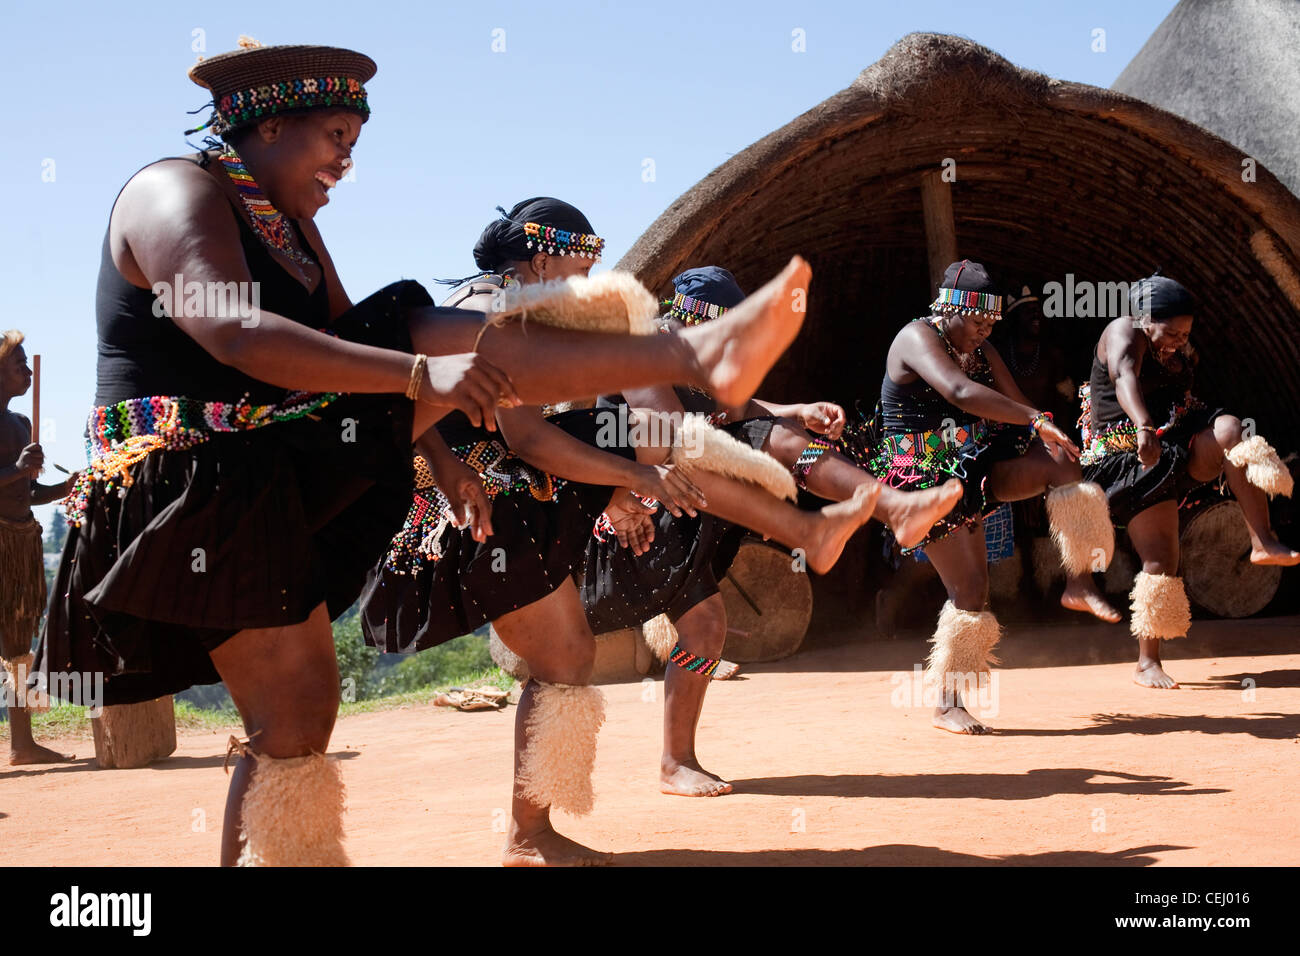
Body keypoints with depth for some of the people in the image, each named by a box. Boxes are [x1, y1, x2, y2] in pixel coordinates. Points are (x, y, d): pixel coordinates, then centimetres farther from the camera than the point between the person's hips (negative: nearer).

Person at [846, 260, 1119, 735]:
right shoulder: (918, 337, -14)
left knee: (1059, 460, -15)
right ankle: (947, 706, 2)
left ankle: (1078, 582, -12)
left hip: (969, 471, 7)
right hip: (926, 477, -7)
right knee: (970, 588, -10)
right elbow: (959, 392, -32)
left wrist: (1049, 439, -14)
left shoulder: (983, 353, 12)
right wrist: (1035, 419, -36)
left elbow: (1013, 407, 6)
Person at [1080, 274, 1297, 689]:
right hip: (1134, 458, -7)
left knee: (1230, 430, -26)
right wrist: (1145, 427, -51)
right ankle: (1147, 663, 0)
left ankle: (1263, 542, -34)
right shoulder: (1125, 333, -12)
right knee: (1160, 559, -12)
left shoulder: (1175, 350, 14)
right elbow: (1126, 378, -34)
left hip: (1180, 445, 7)